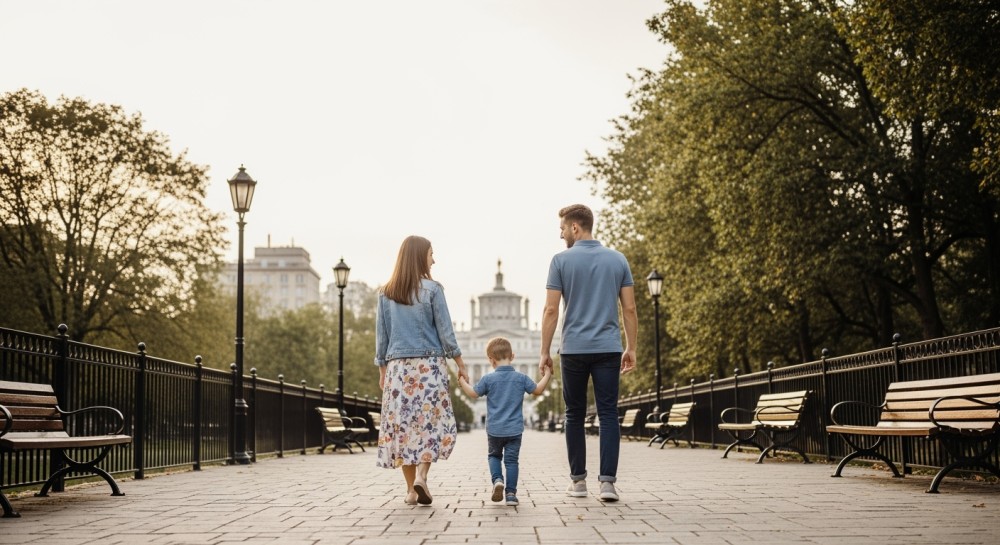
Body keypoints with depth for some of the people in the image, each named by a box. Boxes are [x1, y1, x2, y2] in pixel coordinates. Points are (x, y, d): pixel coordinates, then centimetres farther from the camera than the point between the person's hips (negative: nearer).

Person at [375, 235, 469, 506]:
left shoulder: (385, 293, 5)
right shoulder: (431, 289, -4)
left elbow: (381, 335, 8)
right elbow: (445, 332, -3)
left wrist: (382, 369, 16)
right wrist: (460, 364, 5)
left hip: (397, 366, 3)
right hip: (429, 364, -3)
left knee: (402, 423, 6)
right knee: (432, 422, 3)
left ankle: (411, 489, 7)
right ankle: (421, 475, -14)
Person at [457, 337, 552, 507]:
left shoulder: (488, 379, -9)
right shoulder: (521, 378, -5)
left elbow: (473, 394, 3)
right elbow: (538, 390, 6)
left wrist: (463, 382, 20)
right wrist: (547, 375, 20)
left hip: (494, 429, 0)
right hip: (514, 429, 1)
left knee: (493, 455, 20)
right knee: (511, 460, 6)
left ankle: (497, 480, -4)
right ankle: (511, 493, 4)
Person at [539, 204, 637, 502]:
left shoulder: (562, 260, -3)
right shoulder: (618, 260, 6)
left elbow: (551, 310, -5)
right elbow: (629, 309, 5)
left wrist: (545, 351, 2)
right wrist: (631, 349, 12)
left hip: (573, 350, -1)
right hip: (608, 349, 2)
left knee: (575, 415, 10)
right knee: (608, 414, 0)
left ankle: (578, 480, 14)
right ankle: (607, 481, -9)